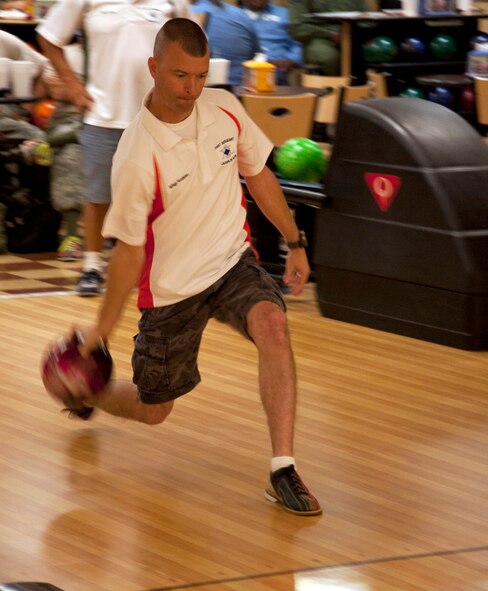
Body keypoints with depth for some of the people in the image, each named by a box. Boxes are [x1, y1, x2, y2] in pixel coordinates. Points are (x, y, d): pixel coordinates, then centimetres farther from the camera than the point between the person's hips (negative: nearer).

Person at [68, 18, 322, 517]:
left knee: (272, 326, -28)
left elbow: (258, 175, 10)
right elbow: (129, 249, -14)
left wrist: (295, 243, 13)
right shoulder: (136, 155, -23)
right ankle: (87, 389, 45)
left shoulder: (225, 109, -8)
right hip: (171, 287, -3)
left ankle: (283, 470, -26)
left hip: (233, 262, 3)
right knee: (151, 410, 10)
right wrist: (104, 325, -9)